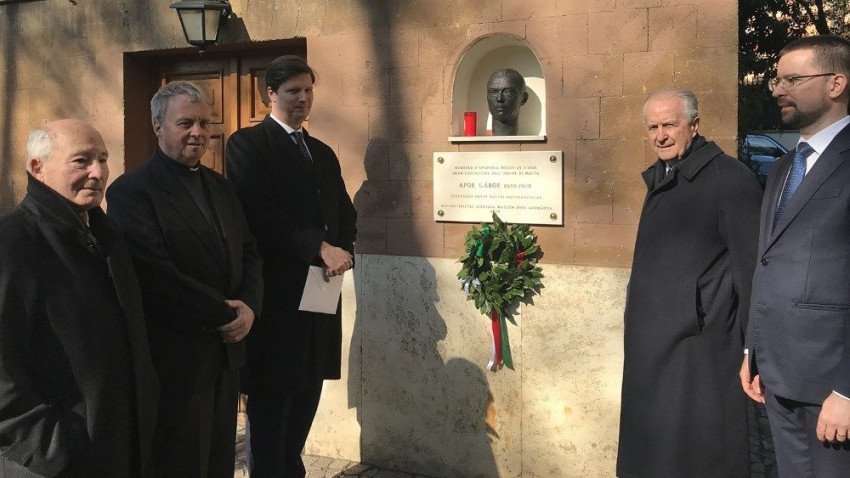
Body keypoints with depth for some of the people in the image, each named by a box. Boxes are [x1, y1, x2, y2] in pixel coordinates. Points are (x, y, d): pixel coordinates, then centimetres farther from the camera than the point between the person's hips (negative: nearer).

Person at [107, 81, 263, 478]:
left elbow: (249, 253, 13)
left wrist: (249, 306, -6)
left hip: (225, 354, 7)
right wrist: (223, 315, -15)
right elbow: (157, 277, -21)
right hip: (176, 361, -7)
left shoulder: (219, 187, 13)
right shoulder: (131, 191, -12)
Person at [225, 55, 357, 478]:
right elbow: (259, 214, -15)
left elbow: (345, 215, 15)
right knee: (271, 396, -1)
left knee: (308, 390, 11)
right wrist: (319, 248, -19)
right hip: (275, 291, -6)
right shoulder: (247, 144, -3)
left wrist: (342, 251, -7)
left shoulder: (323, 153, 19)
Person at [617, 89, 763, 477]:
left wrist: (750, 344, -12)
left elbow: (751, 267, -12)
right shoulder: (660, 179, 12)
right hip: (652, 342, 8)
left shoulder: (730, 177, -11)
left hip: (700, 343, -8)